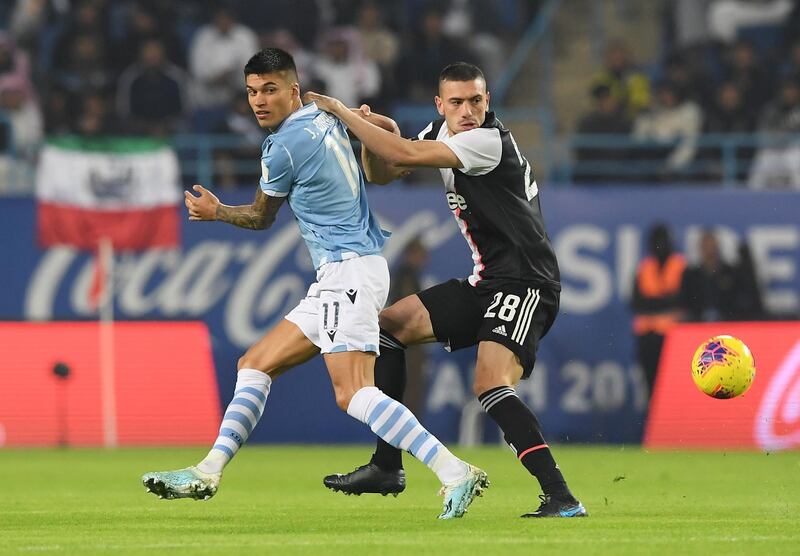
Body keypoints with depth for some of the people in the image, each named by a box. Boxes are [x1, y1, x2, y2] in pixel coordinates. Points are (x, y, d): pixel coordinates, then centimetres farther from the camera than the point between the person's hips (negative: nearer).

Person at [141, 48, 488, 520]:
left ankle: (455, 473, -28)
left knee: (354, 393, -22)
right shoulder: (326, 117, 12)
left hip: (349, 271, -11)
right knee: (255, 364, 12)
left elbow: (261, 218, 5)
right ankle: (209, 473, 9)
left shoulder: (285, 147, -12)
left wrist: (216, 212, 15)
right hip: (339, 279, 11)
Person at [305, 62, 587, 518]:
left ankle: (561, 498, -31)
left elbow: (404, 154, -26)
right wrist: (370, 132, -7)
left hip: (525, 283, -10)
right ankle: (387, 468, 17)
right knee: (390, 325, 14)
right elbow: (381, 172, 14)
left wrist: (341, 111, -18)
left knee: (491, 385, -28)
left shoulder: (490, 141, -20)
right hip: (486, 282, 10)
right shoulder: (441, 132, 7)